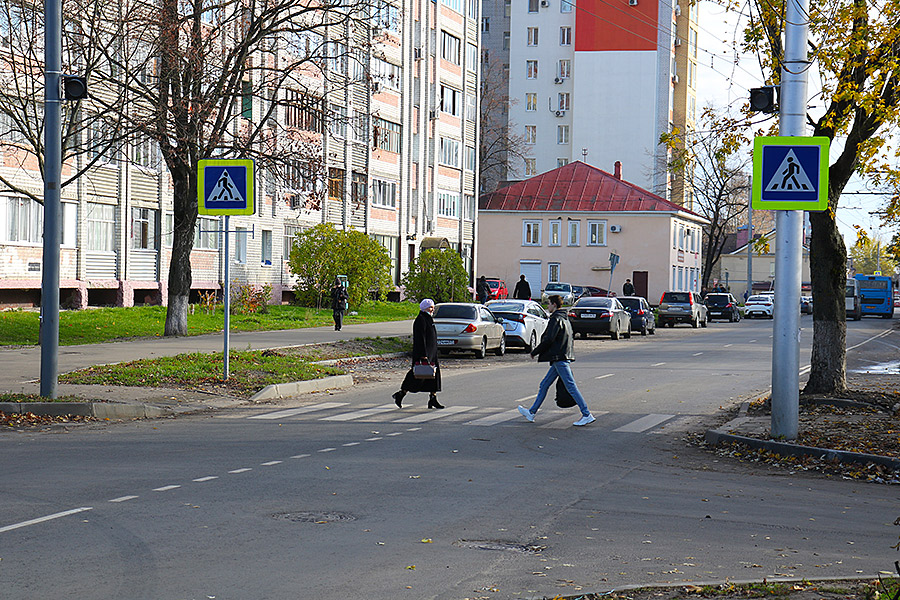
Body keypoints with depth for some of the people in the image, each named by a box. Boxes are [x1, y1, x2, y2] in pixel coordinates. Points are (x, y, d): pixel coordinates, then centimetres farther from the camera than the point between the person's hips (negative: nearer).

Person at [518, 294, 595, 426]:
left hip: (559, 358, -10)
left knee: (571, 386, -9)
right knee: (544, 386, 14)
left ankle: (587, 415, -9)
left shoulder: (556, 319, -13)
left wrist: (534, 352, -8)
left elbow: (548, 340, -19)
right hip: (560, 359, 10)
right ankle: (531, 413, 20)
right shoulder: (565, 319, 18)